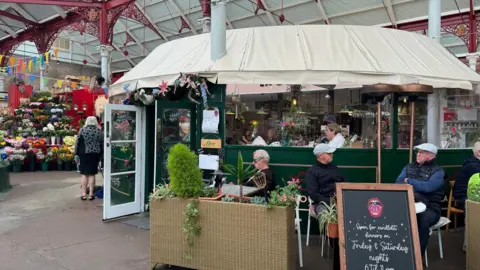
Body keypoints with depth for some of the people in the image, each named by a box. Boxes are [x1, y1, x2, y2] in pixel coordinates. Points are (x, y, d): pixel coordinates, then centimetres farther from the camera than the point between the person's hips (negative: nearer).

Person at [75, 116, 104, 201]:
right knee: (92, 174, 5)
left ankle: (84, 194, 8)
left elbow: (77, 143, -1)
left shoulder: (82, 130, -2)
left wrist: (76, 154, 5)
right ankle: (91, 194, 7)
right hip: (95, 155, 1)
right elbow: (102, 144, 5)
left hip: (84, 155, -1)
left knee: (84, 174, 6)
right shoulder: (99, 132, 2)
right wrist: (100, 155, 13)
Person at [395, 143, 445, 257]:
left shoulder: (438, 171, 2)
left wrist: (409, 181, -4)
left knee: (423, 218, -37)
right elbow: (398, 183, 3)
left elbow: (428, 187, -17)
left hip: (429, 208, -3)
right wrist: (417, 186, -13)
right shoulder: (409, 167, 16)